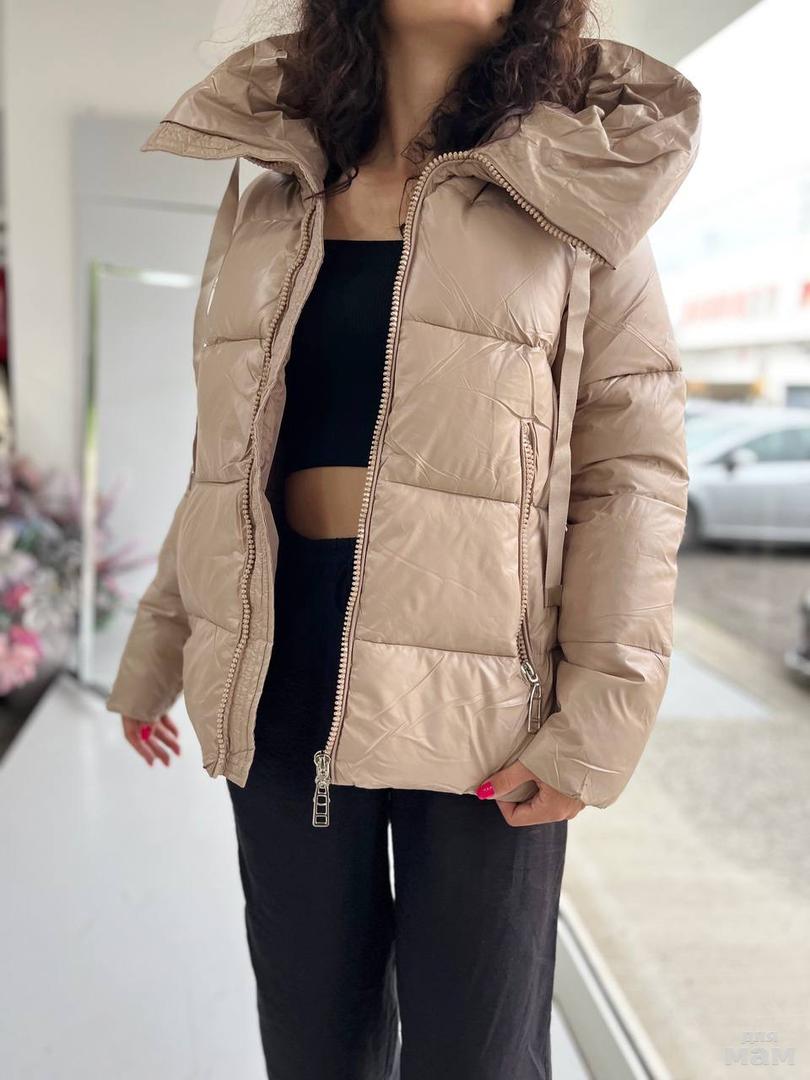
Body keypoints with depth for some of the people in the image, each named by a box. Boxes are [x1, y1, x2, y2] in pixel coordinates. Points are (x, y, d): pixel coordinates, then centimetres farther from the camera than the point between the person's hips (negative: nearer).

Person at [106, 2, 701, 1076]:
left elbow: (633, 468, -4)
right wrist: (156, 647, 16)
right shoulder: (270, 200, 10)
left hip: (480, 681, -2)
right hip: (286, 667, 3)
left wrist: (601, 720, -12)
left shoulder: (577, 201, 1)